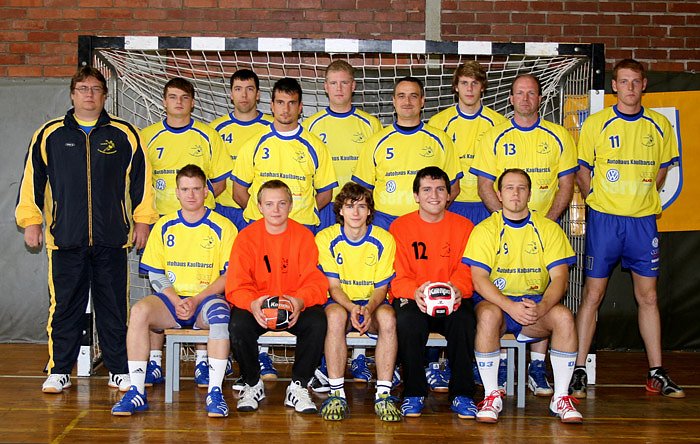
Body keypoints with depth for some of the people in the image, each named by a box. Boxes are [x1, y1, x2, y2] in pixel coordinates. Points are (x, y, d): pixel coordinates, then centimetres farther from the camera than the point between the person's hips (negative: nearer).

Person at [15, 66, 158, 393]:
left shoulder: (124, 134, 7)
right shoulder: (49, 134, 8)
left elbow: (140, 179, 9)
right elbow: (32, 179, 11)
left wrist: (142, 220, 6)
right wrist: (30, 221, 7)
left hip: (112, 237, 0)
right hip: (65, 237, 0)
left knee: (114, 305, 5)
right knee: (64, 305, 4)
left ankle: (120, 370, 15)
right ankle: (59, 371, 16)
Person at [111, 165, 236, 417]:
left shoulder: (223, 228, 1)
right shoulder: (164, 226, 9)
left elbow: (230, 276, -3)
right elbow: (156, 275, 8)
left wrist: (196, 300, -14)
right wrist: (176, 301, -11)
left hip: (207, 298, -2)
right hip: (170, 299, 2)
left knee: (220, 313, -36)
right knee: (139, 310, -28)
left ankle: (215, 392, -31)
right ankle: (137, 392, -24)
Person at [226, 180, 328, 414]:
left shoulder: (304, 236, 0)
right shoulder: (246, 237, -2)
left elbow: (316, 282, -7)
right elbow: (236, 286, -8)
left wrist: (300, 301, -30)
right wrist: (252, 304, -32)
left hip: (295, 307, 0)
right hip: (257, 307, 0)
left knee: (317, 321, -30)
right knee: (238, 324, -31)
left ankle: (298, 386, -9)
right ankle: (252, 384, -2)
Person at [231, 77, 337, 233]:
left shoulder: (315, 146, 7)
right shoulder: (253, 145, 7)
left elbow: (325, 193, 11)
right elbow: (239, 192, 9)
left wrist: (303, 214, 2)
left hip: (302, 226, 0)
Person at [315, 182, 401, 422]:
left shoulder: (384, 240, -5)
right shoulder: (326, 238, -5)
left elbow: (381, 288, -4)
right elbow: (333, 286, -6)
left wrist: (368, 308, -27)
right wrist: (352, 308, -27)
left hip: (372, 303, 1)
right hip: (340, 302, -1)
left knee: (387, 317, -34)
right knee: (335, 315, -36)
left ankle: (383, 394, -28)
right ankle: (337, 393, -30)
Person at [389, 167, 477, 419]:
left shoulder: (463, 227, 8)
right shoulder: (400, 227, 4)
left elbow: (466, 272, 1)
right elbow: (397, 276, -2)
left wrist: (457, 289, -23)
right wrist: (415, 291, -24)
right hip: (413, 300, -1)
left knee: (463, 320, -33)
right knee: (407, 320, -35)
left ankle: (462, 394, -14)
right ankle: (414, 393, -15)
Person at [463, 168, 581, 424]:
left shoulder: (548, 229, 5)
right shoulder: (485, 230, 0)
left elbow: (559, 278, -4)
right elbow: (479, 279, -10)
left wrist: (541, 307, -25)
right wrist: (511, 307, -27)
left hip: (537, 303, 2)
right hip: (495, 301, -2)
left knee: (563, 316, -28)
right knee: (488, 314, -35)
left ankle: (561, 397, -14)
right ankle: (491, 396, -21)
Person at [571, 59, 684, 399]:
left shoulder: (660, 125, 7)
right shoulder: (596, 123, 0)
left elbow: (662, 169, 18)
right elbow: (582, 171, 5)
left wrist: (642, 198, 9)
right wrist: (599, 201, -1)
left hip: (643, 220, 3)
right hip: (604, 219, -2)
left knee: (648, 296, 6)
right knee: (593, 294, 0)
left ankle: (656, 374, 14)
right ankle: (578, 370, 6)